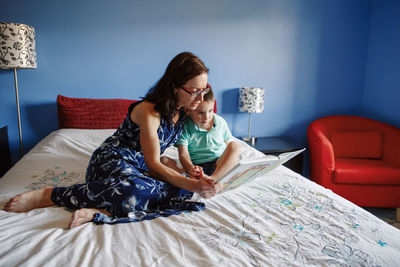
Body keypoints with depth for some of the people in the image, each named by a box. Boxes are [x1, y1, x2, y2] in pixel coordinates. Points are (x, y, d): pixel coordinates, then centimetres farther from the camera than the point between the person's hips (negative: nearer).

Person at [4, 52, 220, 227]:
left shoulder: (182, 111, 6)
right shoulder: (148, 111, -19)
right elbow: (153, 165, -17)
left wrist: (192, 180, -3)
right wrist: (192, 185, -30)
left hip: (139, 168, 7)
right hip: (111, 161, -7)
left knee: (182, 193, -23)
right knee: (137, 188, -43)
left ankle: (98, 211, -32)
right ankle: (49, 196, -23)